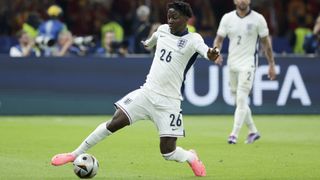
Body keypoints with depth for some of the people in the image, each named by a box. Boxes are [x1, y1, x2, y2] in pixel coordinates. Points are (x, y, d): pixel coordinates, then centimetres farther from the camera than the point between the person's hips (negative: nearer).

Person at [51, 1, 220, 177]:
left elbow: (204, 49, -31)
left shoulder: (192, 40, -9)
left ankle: (191, 157, 29)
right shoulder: (163, 30, 6)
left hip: (168, 102, -4)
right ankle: (75, 154, 3)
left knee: (168, 152, -6)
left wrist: (211, 55, -55)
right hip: (147, 91, 4)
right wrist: (148, 42, 54)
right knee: (115, 123, -9)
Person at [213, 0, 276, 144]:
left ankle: (234, 135, -15)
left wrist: (271, 64, 2)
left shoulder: (258, 19, -4)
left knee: (241, 99, -14)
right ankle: (253, 131, 25)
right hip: (232, 64, 4)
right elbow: (219, 39, 7)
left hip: (248, 64, -4)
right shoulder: (227, 18, 4)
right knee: (239, 100, 11)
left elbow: (266, 42, 2)